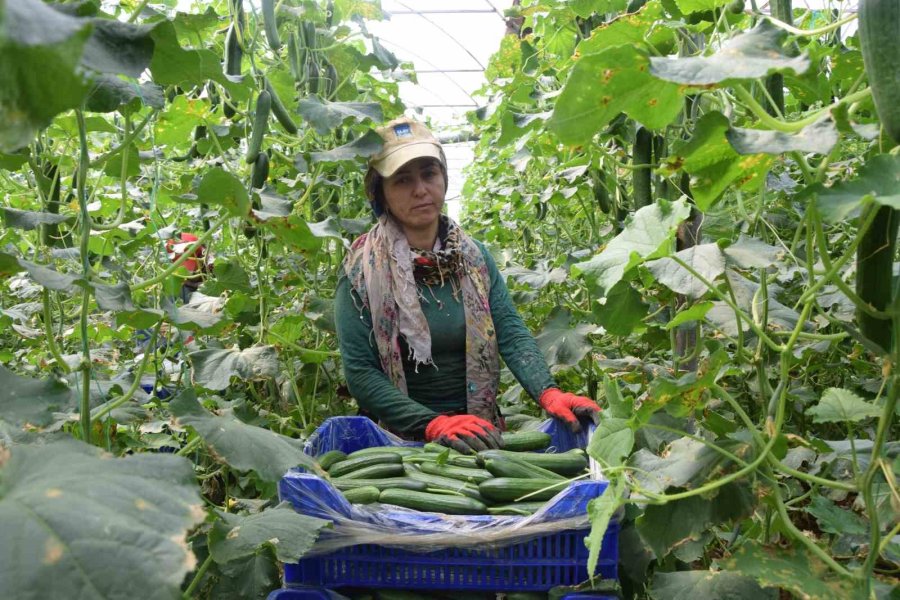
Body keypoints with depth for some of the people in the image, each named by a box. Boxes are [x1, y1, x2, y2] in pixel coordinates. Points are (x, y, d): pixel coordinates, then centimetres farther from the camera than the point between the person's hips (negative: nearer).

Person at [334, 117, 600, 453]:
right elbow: (359, 372, -11)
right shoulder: (362, 270, -6)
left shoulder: (474, 256, 6)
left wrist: (548, 393, -20)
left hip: (480, 430, 3)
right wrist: (434, 424, -23)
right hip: (400, 436, -2)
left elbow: (512, 334, -2)